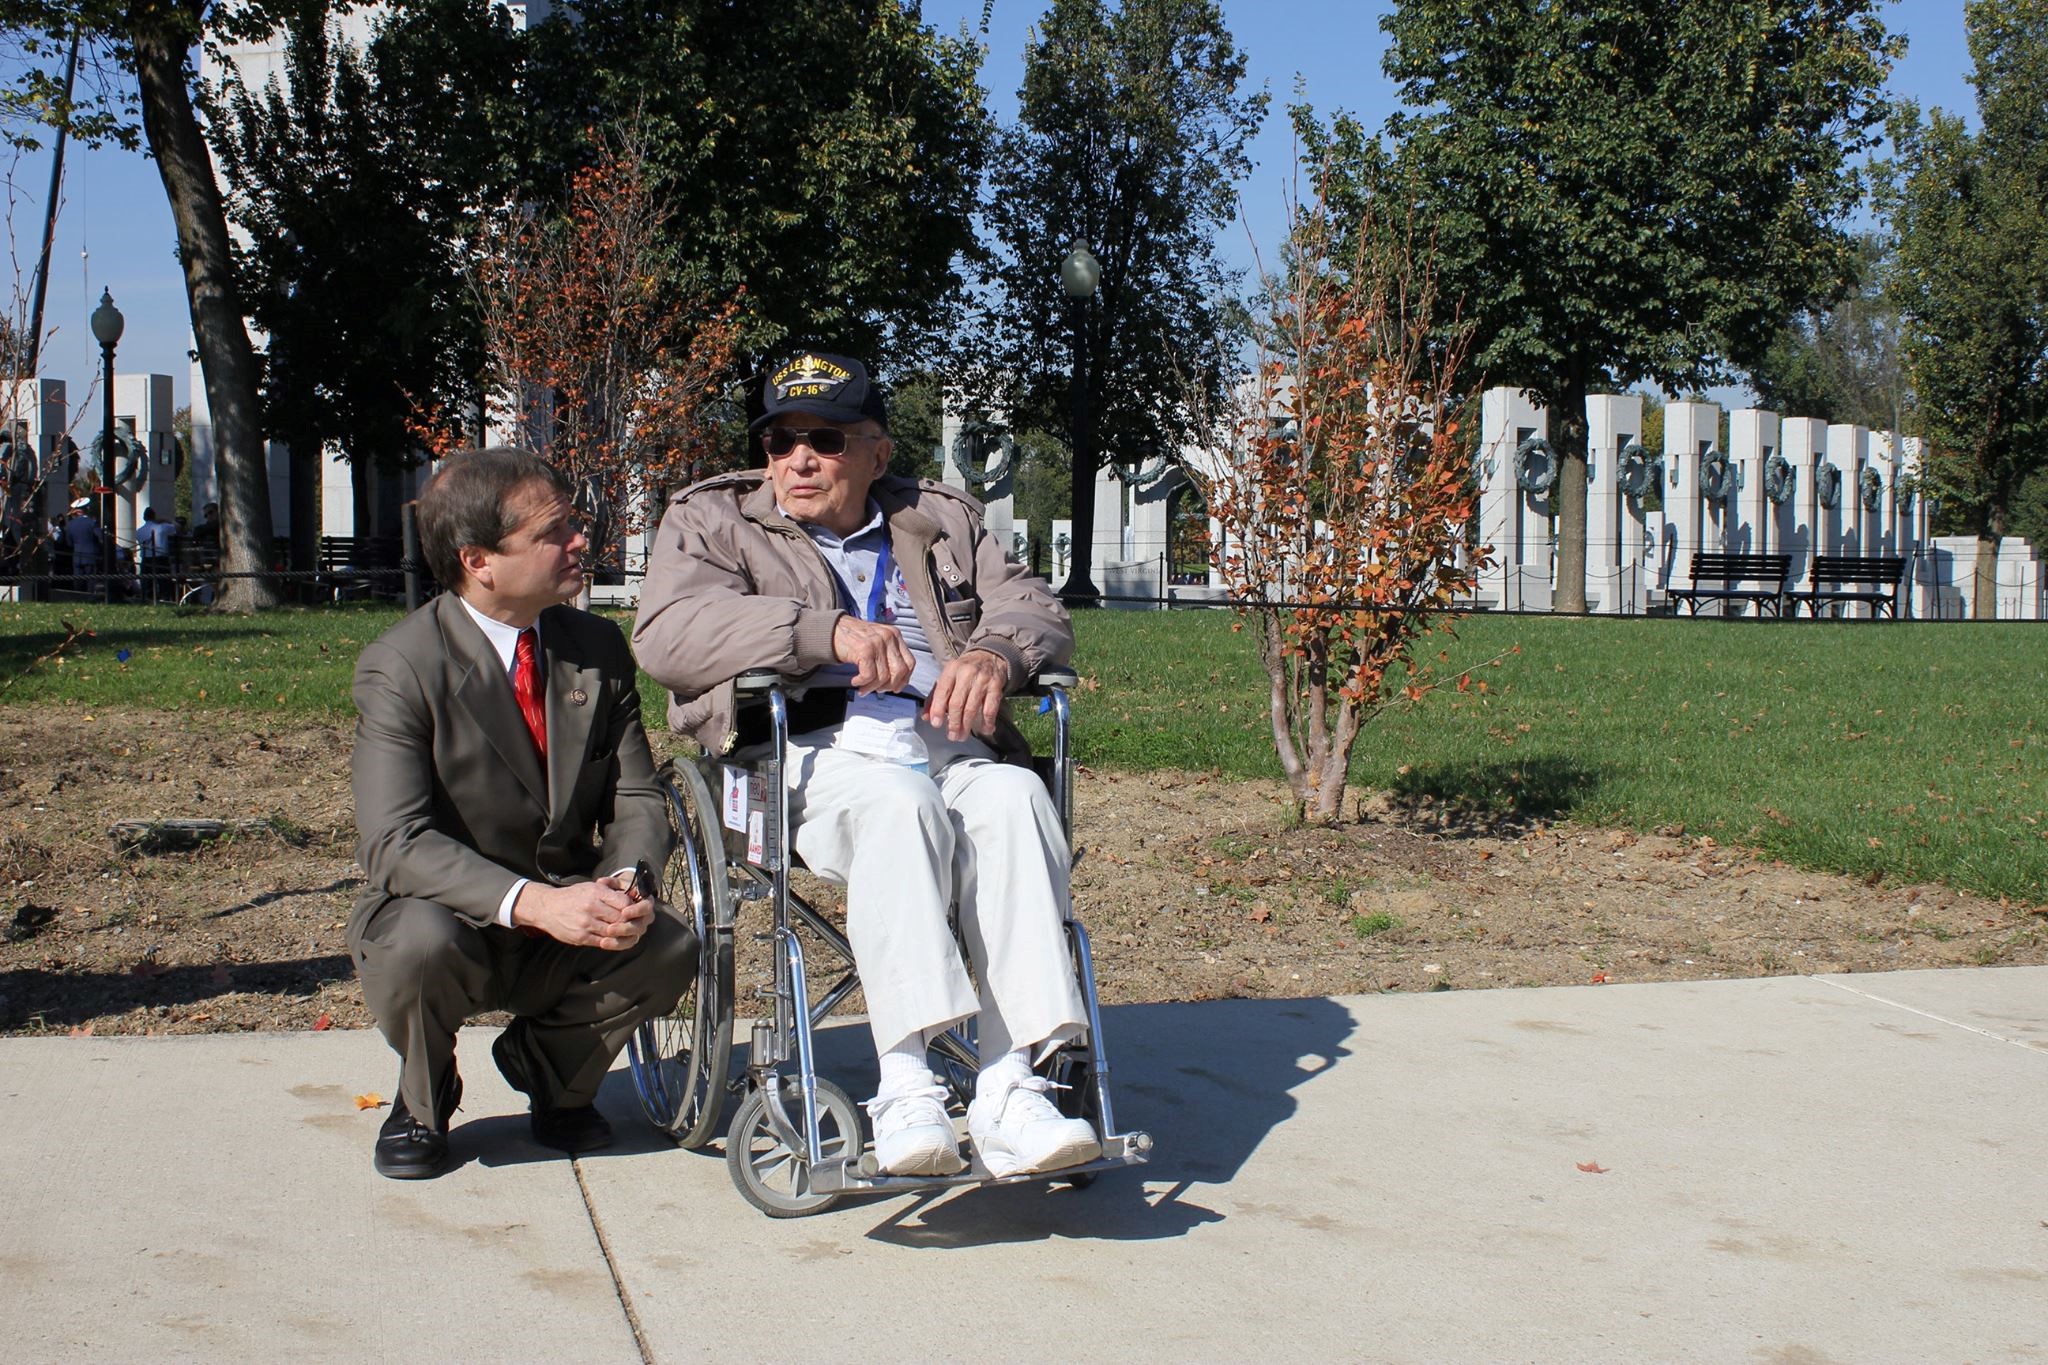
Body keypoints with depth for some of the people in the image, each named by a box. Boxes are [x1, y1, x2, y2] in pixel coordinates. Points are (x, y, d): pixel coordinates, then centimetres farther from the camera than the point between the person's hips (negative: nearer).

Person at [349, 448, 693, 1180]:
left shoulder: (598, 648, -1)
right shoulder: (400, 667, -16)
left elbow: (636, 797, 1)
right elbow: (395, 844, -25)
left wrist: (627, 882, -23)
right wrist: (532, 902, -38)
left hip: (568, 925, 4)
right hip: (448, 914, -3)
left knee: (669, 948, -24)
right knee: (421, 943, -36)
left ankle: (547, 1066, 9)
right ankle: (422, 1102, 0)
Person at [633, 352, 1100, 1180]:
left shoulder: (942, 522, 28)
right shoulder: (712, 520, 18)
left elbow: (1037, 611, 16)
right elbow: (664, 633, -3)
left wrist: (994, 653, -11)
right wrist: (824, 630, -17)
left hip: (951, 748, 3)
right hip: (816, 752, -3)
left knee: (1015, 798, -32)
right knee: (898, 800, -37)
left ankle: (1010, 1090, -40)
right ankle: (905, 1086, -44)